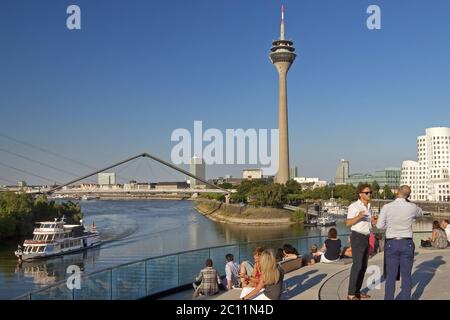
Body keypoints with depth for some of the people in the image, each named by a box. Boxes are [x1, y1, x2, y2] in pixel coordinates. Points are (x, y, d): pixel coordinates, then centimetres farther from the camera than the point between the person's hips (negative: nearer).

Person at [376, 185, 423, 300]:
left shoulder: (387, 207, -10)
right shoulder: (412, 207, -5)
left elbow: (379, 225, -3)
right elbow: (420, 213, 20)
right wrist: (407, 202, 22)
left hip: (391, 244, -1)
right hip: (407, 244, 1)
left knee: (391, 276, 6)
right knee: (406, 276, 9)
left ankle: (389, 299, 10)